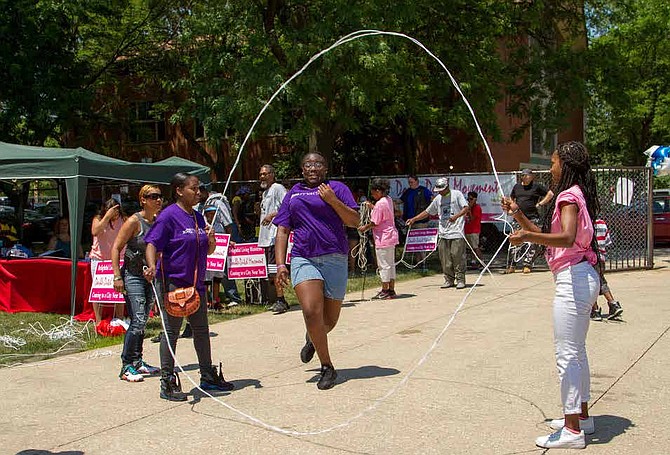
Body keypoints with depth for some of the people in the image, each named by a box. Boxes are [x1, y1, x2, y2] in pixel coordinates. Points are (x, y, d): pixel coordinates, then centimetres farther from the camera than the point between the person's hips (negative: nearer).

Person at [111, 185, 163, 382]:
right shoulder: (134, 221, -11)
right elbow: (116, 248, -11)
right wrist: (117, 276, -17)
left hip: (150, 276, 7)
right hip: (133, 275, -7)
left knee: (143, 321, 11)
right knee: (138, 321, -12)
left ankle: (137, 362, 21)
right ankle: (126, 367, -5)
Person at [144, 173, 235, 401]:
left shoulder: (198, 217, 12)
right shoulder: (169, 215, -10)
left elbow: (208, 251, 18)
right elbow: (152, 243, -17)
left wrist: (211, 240, -3)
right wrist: (151, 266, -34)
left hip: (196, 283, 8)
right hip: (173, 282, -8)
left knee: (201, 330, 14)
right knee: (171, 331, -2)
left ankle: (208, 377, 25)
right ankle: (167, 382, 7)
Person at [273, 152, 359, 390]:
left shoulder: (337, 188, 9)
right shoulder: (293, 194, 17)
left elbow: (354, 221, -1)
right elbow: (282, 230, 15)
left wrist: (332, 200, -14)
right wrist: (280, 264, 4)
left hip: (334, 258, -1)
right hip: (303, 258, 1)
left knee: (330, 320, 6)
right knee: (311, 312, -18)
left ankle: (312, 339, 42)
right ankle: (327, 368, -3)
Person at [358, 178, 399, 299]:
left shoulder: (380, 204, -19)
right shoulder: (388, 200, 9)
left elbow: (374, 223, -16)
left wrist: (364, 228, -1)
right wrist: (372, 206, 17)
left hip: (383, 238, -10)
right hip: (391, 236, 10)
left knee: (384, 265, -2)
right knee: (390, 264, 13)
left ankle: (385, 291, 3)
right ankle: (391, 290, 19)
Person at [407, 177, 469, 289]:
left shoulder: (457, 194, 1)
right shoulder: (438, 199, 15)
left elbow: (466, 208, -8)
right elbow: (427, 212, 23)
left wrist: (456, 216, -23)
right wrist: (414, 219, 16)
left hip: (456, 233, -5)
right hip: (443, 234, 5)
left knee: (457, 256, -6)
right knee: (445, 259, 3)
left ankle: (460, 280, 2)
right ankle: (449, 280, 13)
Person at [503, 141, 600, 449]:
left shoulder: (570, 196, -14)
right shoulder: (575, 194, 17)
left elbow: (567, 238, -32)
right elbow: (547, 235, 20)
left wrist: (527, 236, -41)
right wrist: (518, 215, 12)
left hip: (573, 279, -11)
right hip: (582, 277, 11)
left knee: (567, 354, -7)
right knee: (576, 351, 18)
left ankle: (572, 430, -3)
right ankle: (581, 416, 29)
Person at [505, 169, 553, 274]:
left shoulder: (536, 187, 1)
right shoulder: (517, 187, 15)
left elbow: (550, 194, 6)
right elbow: (511, 198, 32)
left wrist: (540, 204, 0)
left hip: (532, 218, -4)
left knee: (532, 243, -5)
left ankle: (527, 265, 1)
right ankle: (511, 266, 4)